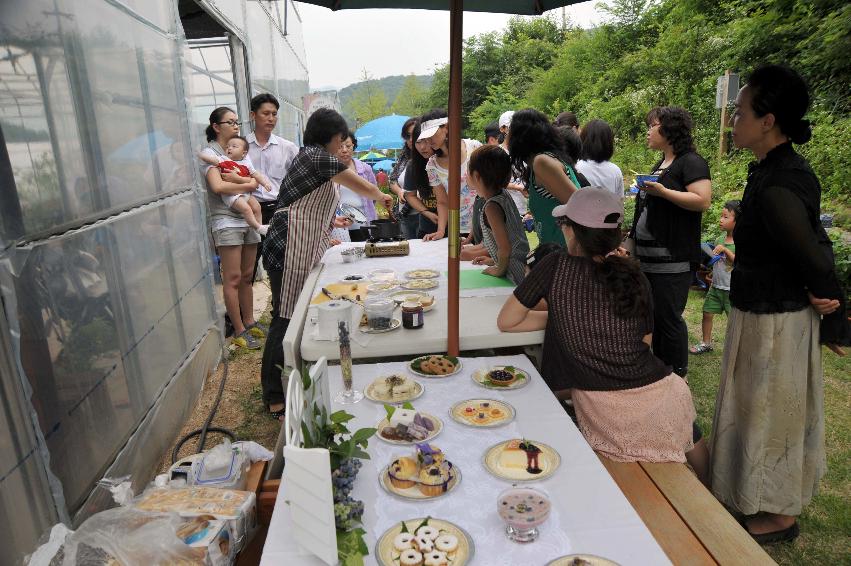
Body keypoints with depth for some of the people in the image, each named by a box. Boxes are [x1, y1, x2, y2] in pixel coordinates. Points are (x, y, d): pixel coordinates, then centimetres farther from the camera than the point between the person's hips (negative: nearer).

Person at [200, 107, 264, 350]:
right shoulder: (209, 152, -2)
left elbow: (255, 182, 5)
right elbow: (217, 186, -17)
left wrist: (236, 178, -13)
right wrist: (245, 184, -5)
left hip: (247, 219, 7)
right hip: (226, 220, -6)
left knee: (247, 277, 11)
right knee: (233, 279, -4)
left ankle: (249, 322, 21)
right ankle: (239, 331, 2)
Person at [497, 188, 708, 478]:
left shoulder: (555, 266, -6)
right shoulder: (633, 274, 2)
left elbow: (505, 322, 2)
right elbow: (645, 342, 11)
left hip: (602, 410, -3)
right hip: (656, 398, 4)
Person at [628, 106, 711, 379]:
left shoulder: (691, 162, -8)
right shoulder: (660, 165, 20)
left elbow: (702, 201, -20)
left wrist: (663, 191, -24)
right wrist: (634, 229, 21)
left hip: (672, 259, -9)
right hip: (648, 256, 10)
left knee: (669, 318, -4)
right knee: (653, 316, 14)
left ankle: (678, 376, 10)